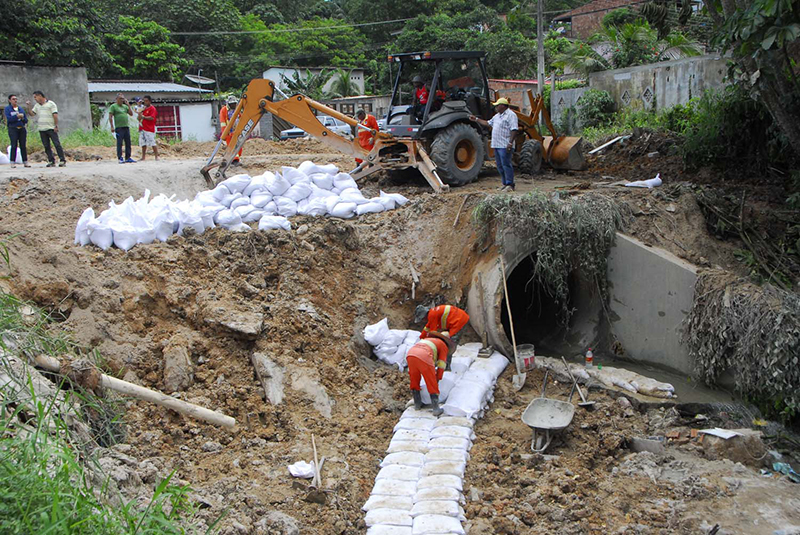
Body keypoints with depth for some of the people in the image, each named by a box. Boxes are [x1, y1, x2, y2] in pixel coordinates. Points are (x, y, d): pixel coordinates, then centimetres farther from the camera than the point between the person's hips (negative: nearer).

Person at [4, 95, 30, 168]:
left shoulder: (21, 108, 16)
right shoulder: (7, 109, 5)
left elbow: (26, 120, 13)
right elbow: (9, 119, -10)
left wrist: (22, 118, -8)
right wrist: (17, 116, -16)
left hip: (22, 129, 4)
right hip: (13, 129, -3)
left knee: (23, 145, -1)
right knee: (14, 145, -10)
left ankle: (25, 162, 1)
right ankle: (13, 162, -8)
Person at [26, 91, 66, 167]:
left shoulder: (51, 104, 1)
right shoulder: (37, 106, 18)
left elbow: (55, 115, -6)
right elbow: (32, 114, 12)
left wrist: (56, 126, -12)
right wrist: (28, 107, -1)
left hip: (51, 128, -6)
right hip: (41, 129, 6)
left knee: (57, 144, -10)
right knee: (46, 146, 4)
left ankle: (62, 160, -9)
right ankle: (51, 161, 8)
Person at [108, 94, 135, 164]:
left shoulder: (125, 106, 17)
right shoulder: (113, 106, 0)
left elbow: (131, 114, 12)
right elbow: (110, 117, -4)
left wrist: (128, 105, 5)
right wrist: (112, 127, -12)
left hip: (126, 127, 6)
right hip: (119, 128, -6)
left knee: (128, 143, 5)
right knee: (119, 143, -5)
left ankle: (128, 158, 11)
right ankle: (120, 158, -2)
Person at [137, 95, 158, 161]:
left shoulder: (152, 108, -2)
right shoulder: (143, 108, 20)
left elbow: (152, 118, -15)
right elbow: (138, 118, 18)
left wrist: (143, 117, -9)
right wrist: (140, 111, 2)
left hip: (149, 129, -7)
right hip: (142, 128, 7)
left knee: (152, 143, -10)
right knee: (143, 143, 7)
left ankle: (156, 156, -7)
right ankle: (143, 157, 11)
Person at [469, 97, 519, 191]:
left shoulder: (511, 115, -9)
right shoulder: (497, 116, 20)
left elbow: (514, 130, -17)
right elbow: (488, 123, 28)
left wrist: (510, 142, -24)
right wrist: (476, 119, 26)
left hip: (505, 146, -9)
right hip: (497, 145, 9)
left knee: (506, 165, -10)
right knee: (500, 166, 11)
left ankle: (510, 185, -8)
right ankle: (505, 183, 17)